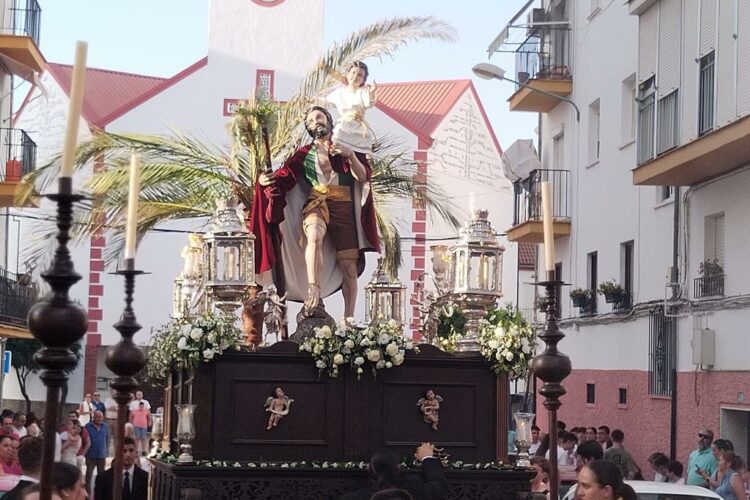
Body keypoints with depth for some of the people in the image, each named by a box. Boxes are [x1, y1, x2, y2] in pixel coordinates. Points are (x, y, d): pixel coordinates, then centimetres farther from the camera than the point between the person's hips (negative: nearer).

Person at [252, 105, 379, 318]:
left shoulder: (347, 148, 15)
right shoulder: (305, 154, 15)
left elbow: (363, 177, 2)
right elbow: (283, 176, 2)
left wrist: (350, 156, -15)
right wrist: (264, 180, -19)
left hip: (344, 207, 1)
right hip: (316, 203, -1)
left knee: (349, 266, -6)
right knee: (314, 235, -37)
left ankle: (349, 319, -1)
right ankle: (313, 290, -42)